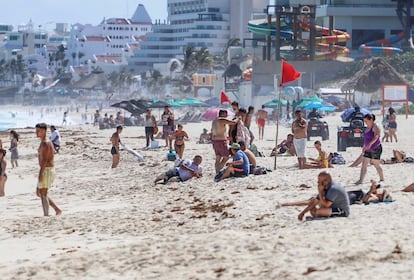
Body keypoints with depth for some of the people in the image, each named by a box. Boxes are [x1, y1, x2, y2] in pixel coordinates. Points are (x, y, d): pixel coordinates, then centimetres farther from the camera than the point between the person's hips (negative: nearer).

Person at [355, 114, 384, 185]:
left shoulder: (375, 127, -15)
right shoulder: (368, 128, 11)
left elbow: (376, 137, -32)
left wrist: (370, 144, -46)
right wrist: (364, 147, 27)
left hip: (376, 149, -8)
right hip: (368, 150, 8)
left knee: (376, 165, 3)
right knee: (363, 165, -1)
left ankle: (382, 179, 19)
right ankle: (361, 180, -4)